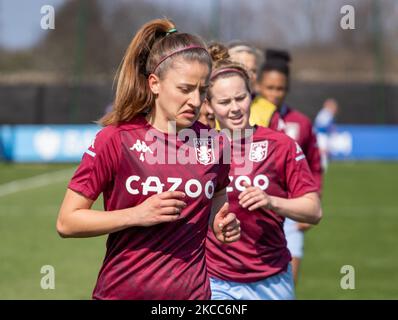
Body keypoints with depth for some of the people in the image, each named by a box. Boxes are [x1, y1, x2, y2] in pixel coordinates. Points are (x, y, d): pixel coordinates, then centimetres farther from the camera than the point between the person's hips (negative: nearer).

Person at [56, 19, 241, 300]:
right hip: (122, 291, -3)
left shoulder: (213, 143, 1)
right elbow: (67, 222, -9)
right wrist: (137, 215, -19)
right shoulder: (115, 139, -9)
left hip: (192, 293, 3)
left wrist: (221, 224, -2)